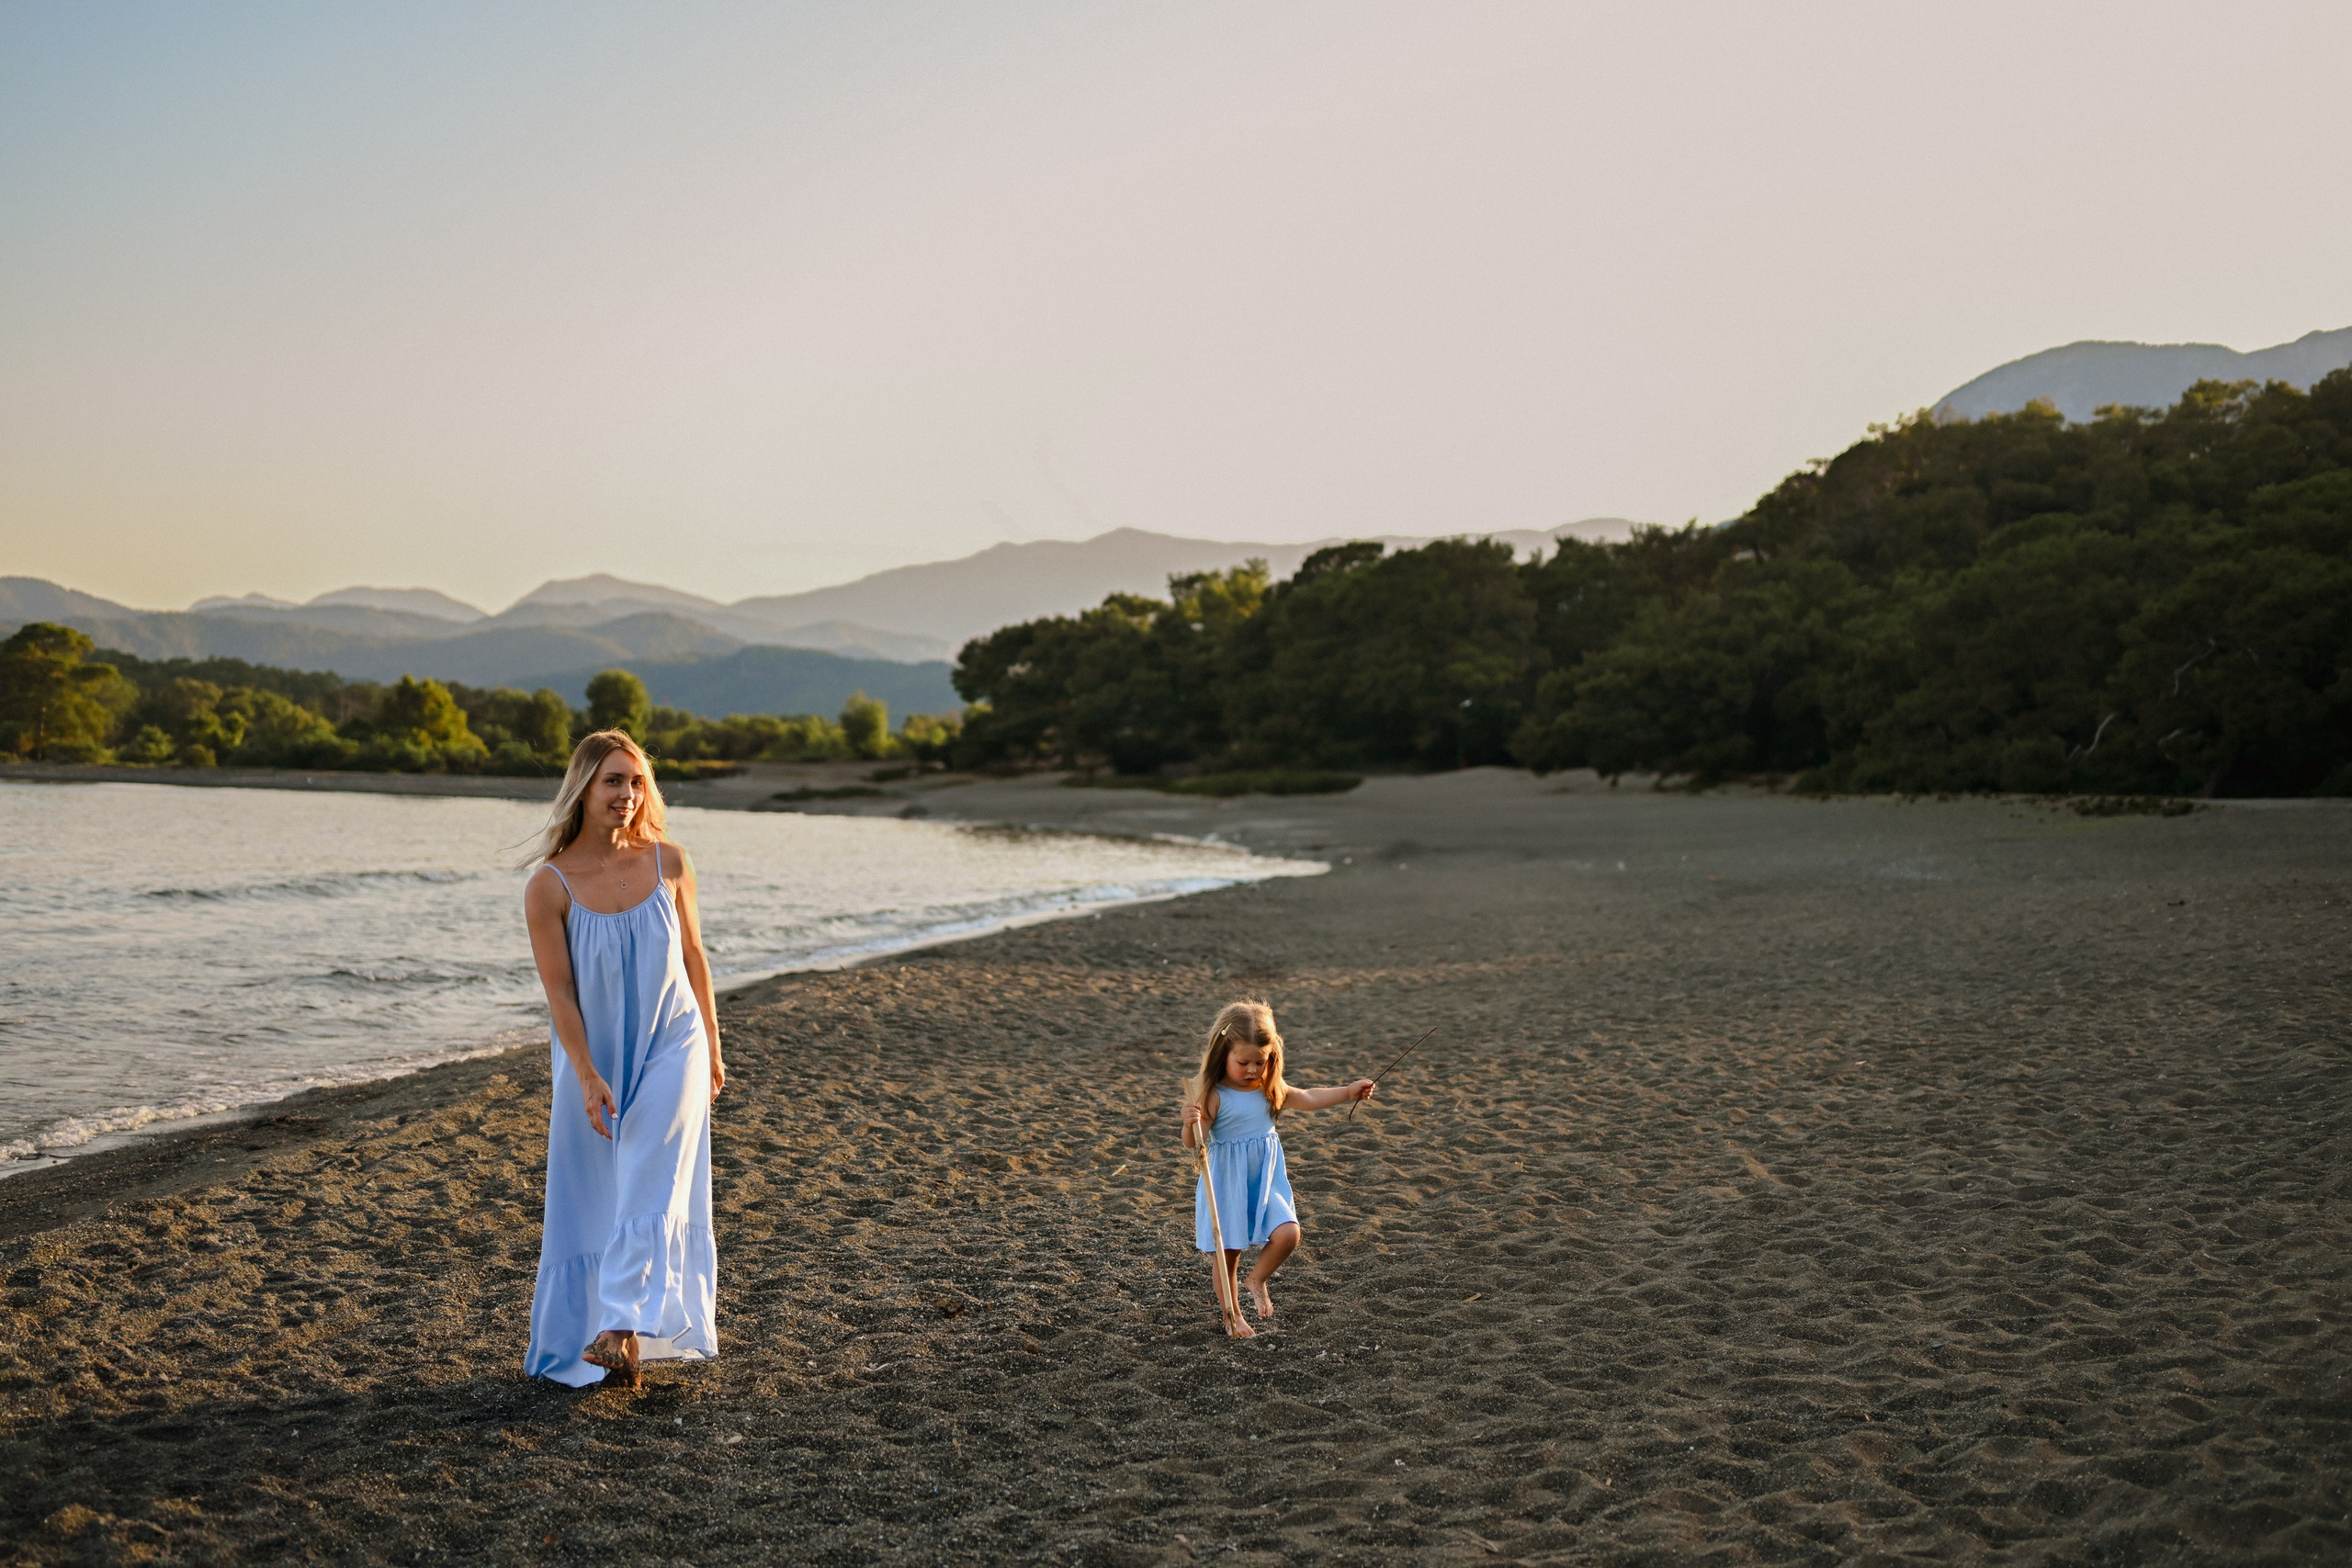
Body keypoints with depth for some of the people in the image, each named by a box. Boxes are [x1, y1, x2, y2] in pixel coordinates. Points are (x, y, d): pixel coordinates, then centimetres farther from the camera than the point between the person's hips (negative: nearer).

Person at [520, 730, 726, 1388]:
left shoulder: (668, 862, -6)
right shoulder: (548, 886, -13)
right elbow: (559, 991, -12)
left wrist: (711, 1049, 11)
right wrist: (588, 1079, -17)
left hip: (670, 1047, 1)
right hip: (593, 1058, -1)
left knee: (650, 1186, -12)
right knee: (585, 1197, 6)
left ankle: (626, 1327, -17)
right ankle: (572, 1340, 20)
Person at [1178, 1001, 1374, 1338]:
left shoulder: (1270, 1089, 3)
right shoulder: (1212, 1095, -17)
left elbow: (1308, 1099, 19)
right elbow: (1194, 1142, -21)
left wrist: (1348, 1091, 17)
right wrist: (1190, 1122, -43)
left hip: (1266, 1179, 5)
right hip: (1227, 1182, -5)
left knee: (1287, 1234, -13)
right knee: (1227, 1251, 4)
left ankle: (1257, 1280, 15)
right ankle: (1232, 1317, 25)